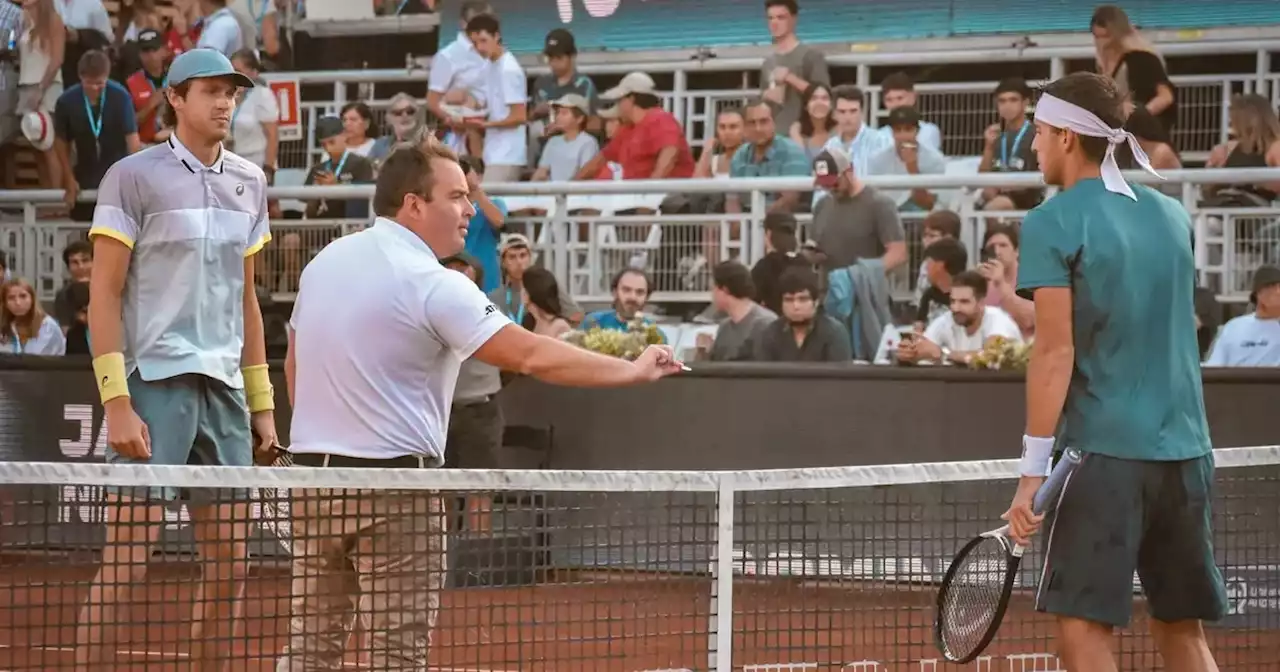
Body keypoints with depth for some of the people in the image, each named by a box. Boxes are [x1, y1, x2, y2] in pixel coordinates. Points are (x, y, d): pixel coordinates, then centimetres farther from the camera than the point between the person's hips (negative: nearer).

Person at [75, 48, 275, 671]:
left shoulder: (249, 182, 14)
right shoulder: (134, 176, -4)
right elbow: (104, 296, -6)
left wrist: (261, 400, 14)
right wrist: (116, 402, -14)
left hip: (224, 387, 6)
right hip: (154, 384, -6)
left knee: (229, 564, 5)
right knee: (125, 560, -9)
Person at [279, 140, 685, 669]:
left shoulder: (325, 262, 8)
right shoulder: (433, 285, -15)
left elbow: (295, 363, 18)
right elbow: (534, 357, -19)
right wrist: (633, 371, -13)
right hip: (394, 483, -7)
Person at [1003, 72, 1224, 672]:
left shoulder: (1052, 224, -6)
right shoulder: (1172, 216, 12)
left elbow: (1054, 352, -12)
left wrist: (1033, 471, -12)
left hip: (1103, 451, -6)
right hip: (1185, 451, 6)